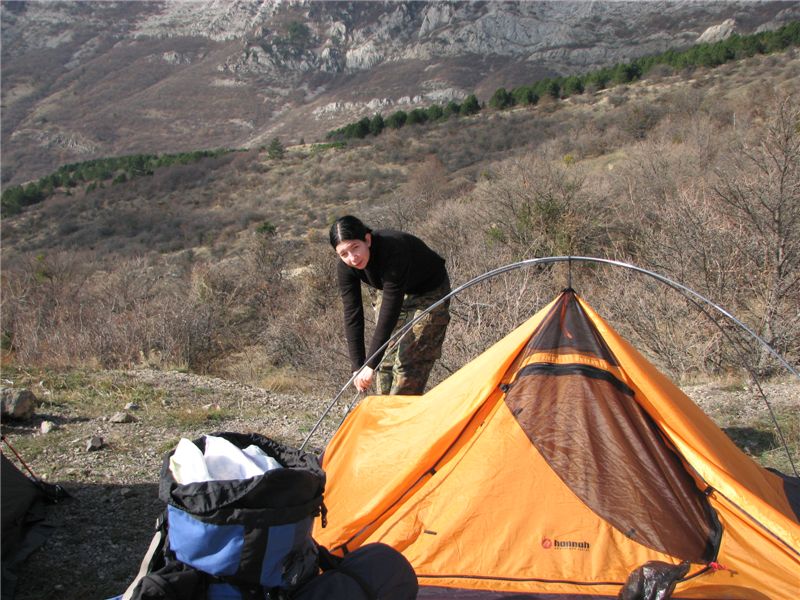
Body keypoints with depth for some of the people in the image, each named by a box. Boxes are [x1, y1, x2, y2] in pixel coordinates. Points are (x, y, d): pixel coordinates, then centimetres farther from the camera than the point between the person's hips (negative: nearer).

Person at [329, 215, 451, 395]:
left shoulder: (393, 252, -42)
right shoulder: (345, 268, -24)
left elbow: (390, 312, -42)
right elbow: (352, 315, -20)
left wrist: (370, 365, -42)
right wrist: (358, 366, -25)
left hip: (428, 293, -5)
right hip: (389, 291, 5)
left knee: (409, 360, -13)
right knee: (386, 358, 2)